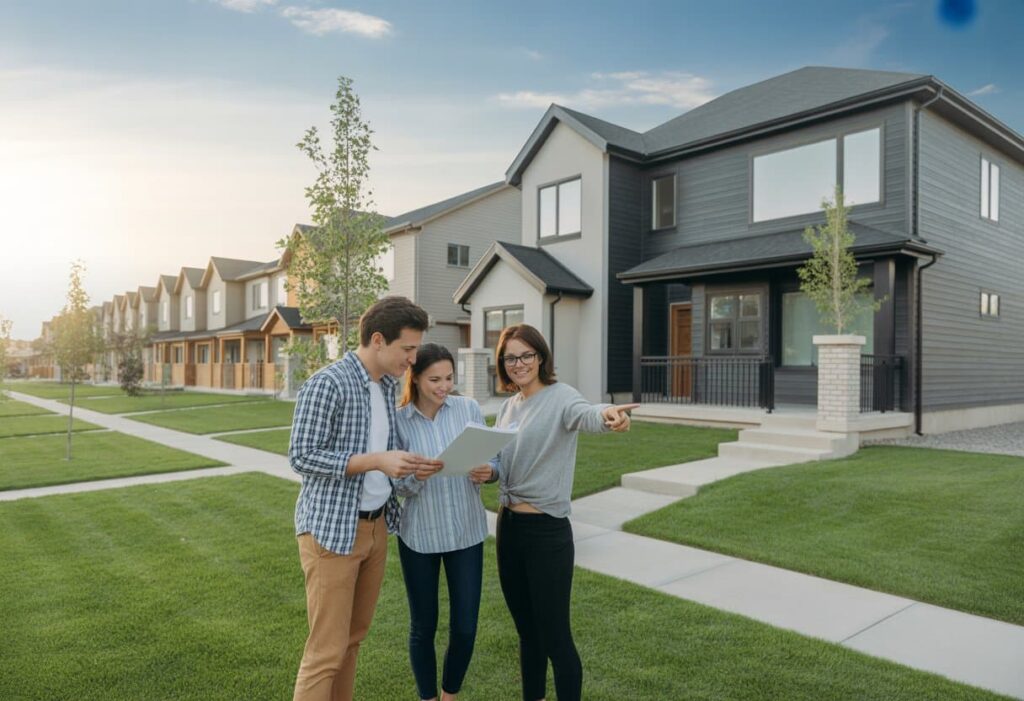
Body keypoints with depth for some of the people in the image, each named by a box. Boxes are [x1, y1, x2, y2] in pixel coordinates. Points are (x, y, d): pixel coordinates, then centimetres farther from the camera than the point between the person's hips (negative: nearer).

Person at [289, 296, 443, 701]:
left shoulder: (388, 385, 7)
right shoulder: (327, 384, -17)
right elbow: (301, 457, -19)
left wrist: (409, 466, -3)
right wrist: (377, 461, -25)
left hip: (376, 526, 8)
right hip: (331, 530, -7)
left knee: (354, 637, 17)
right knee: (327, 649, 0)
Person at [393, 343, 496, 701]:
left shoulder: (470, 408, -4)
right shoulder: (398, 420, -8)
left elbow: (492, 460, 1)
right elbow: (397, 486, -6)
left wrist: (487, 472, -22)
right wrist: (415, 476, -27)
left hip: (467, 532, 2)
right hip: (419, 535, -1)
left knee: (465, 627, 9)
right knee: (423, 626, 13)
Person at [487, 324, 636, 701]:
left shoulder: (560, 396, -13)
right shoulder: (507, 406, 9)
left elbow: (584, 414, -37)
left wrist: (606, 414, -59)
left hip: (547, 531, -7)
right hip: (508, 526, 7)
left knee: (555, 638, 5)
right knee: (527, 632, 21)